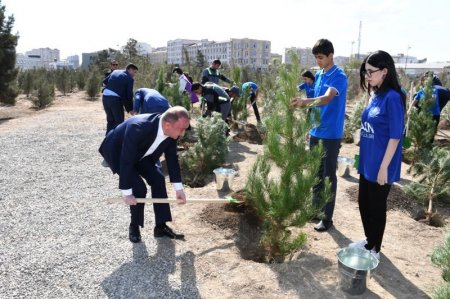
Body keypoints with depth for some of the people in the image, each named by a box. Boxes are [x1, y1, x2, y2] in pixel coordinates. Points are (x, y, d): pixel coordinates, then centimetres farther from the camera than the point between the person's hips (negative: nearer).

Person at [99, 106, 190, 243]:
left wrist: (178, 188, -8)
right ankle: (134, 226, 8)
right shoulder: (138, 128, -43)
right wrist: (127, 193, -30)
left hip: (141, 154, 7)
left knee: (158, 179, -3)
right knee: (139, 188, -17)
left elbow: (172, 157, -9)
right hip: (117, 152, -6)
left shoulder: (172, 130, -21)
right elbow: (126, 161, -36)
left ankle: (161, 226, 8)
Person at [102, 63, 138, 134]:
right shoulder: (130, 78, -1)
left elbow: (105, 81, 19)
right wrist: (130, 109, 4)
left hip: (105, 97, 7)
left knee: (110, 120, 18)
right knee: (119, 122, 5)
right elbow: (129, 94, -3)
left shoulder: (115, 71, 17)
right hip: (116, 99, -7)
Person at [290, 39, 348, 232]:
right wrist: (311, 127, 16)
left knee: (328, 175, 1)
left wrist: (304, 102, -46)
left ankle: (327, 217, 11)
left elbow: (327, 98, -29)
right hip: (315, 131, 7)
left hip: (331, 134, -7)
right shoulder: (318, 75, 12)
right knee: (316, 172, 15)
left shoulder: (339, 76, -13)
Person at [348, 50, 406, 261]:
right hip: (367, 162, 8)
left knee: (376, 207, 7)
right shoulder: (375, 96, 8)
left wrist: (384, 167, -18)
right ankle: (369, 240, 37)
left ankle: (375, 249, 25)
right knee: (363, 203, 18)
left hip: (380, 165, -8)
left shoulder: (393, 97, -17)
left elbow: (395, 136, -18)